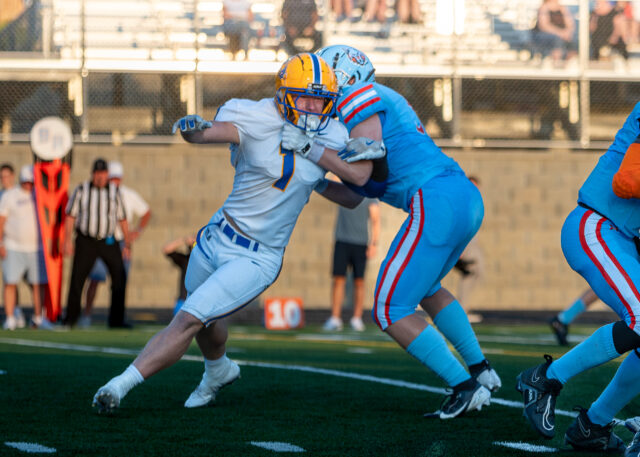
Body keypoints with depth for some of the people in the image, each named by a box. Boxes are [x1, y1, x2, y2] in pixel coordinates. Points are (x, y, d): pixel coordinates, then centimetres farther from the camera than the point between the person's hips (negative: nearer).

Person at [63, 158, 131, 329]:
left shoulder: (115, 191, 3)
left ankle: (116, 319, -1)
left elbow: (122, 219, 8)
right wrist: (67, 241, -5)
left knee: (119, 277, -9)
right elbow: (70, 216, 2)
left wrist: (127, 244, 6)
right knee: (77, 279, -2)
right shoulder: (81, 190, -1)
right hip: (86, 242, -1)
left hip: (109, 242, 1)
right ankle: (71, 317, 13)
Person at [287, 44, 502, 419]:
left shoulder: (359, 99, -3)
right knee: (426, 288, 32)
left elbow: (362, 175, -11)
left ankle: (465, 388, -3)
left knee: (391, 311, -2)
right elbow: (367, 186, 26)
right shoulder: (382, 100, 26)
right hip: (468, 197, 10)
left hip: (438, 202, -10)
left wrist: (309, 147, -8)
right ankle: (482, 371, 32)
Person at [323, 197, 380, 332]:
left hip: (360, 244, -1)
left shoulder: (370, 197, 4)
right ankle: (335, 319, -5)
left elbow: (375, 222, 0)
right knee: (338, 280, -5)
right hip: (342, 242, 1)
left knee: (359, 282, 0)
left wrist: (373, 244, -8)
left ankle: (357, 319, 7)